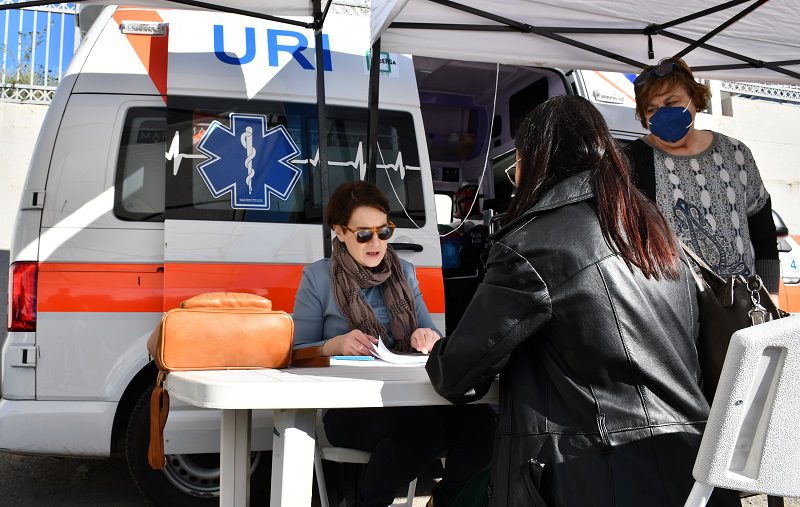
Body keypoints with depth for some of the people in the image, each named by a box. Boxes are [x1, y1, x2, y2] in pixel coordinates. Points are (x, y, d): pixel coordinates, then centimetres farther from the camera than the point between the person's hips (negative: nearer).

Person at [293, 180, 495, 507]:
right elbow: (298, 352, 2)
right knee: (421, 428, -35)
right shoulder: (318, 277, 3)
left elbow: (429, 333, 15)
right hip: (349, 404, -4)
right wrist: (336, 345, -18)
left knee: (479, 421, -26)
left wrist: (426, 338, -10)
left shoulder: (404, 272, 15)